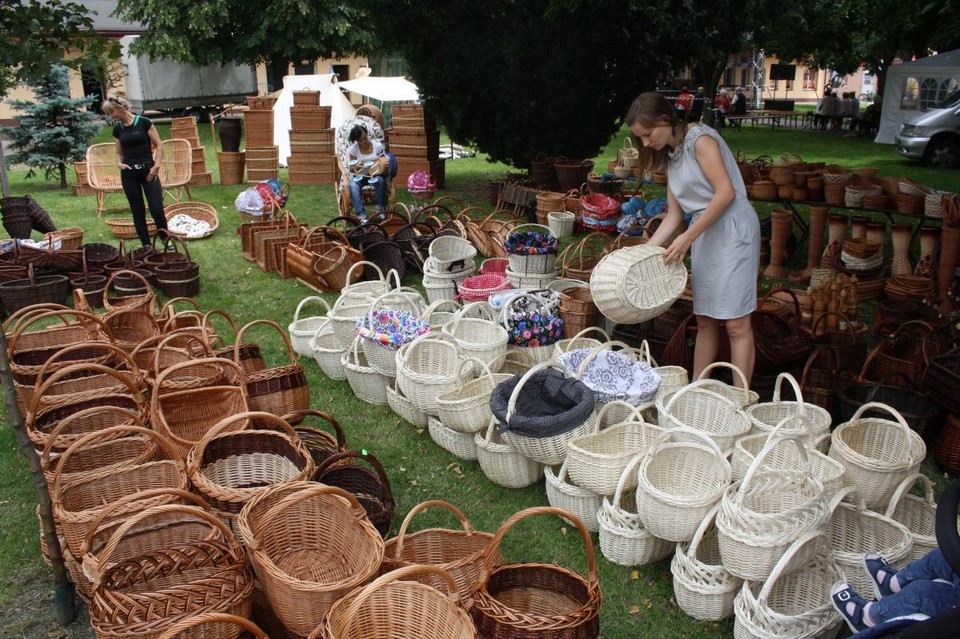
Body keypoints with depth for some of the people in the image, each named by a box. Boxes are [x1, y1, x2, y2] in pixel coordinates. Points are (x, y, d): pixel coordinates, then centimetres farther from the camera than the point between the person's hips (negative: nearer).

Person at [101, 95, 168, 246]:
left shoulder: (143, 122, -4)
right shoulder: (117, 129, 9)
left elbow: (159, 145, -3)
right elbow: (119, 152, 18)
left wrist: (156, 166, -12)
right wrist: (119, 163, -3)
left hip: (148, 171, -4)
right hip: (128, 174, 4)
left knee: (157, 210, -9)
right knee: (138, 212, 5)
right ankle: (146, 246, 13)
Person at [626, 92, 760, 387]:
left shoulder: (700, 138, -9)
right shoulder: (670, 156, 16)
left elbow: (726, 192, -18)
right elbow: (673, 215, 15)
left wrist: (688, 236, -17)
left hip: (732, 229, -9)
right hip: (704, 235, 9)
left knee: (736, 324, -7)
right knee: (705, 321, 11)